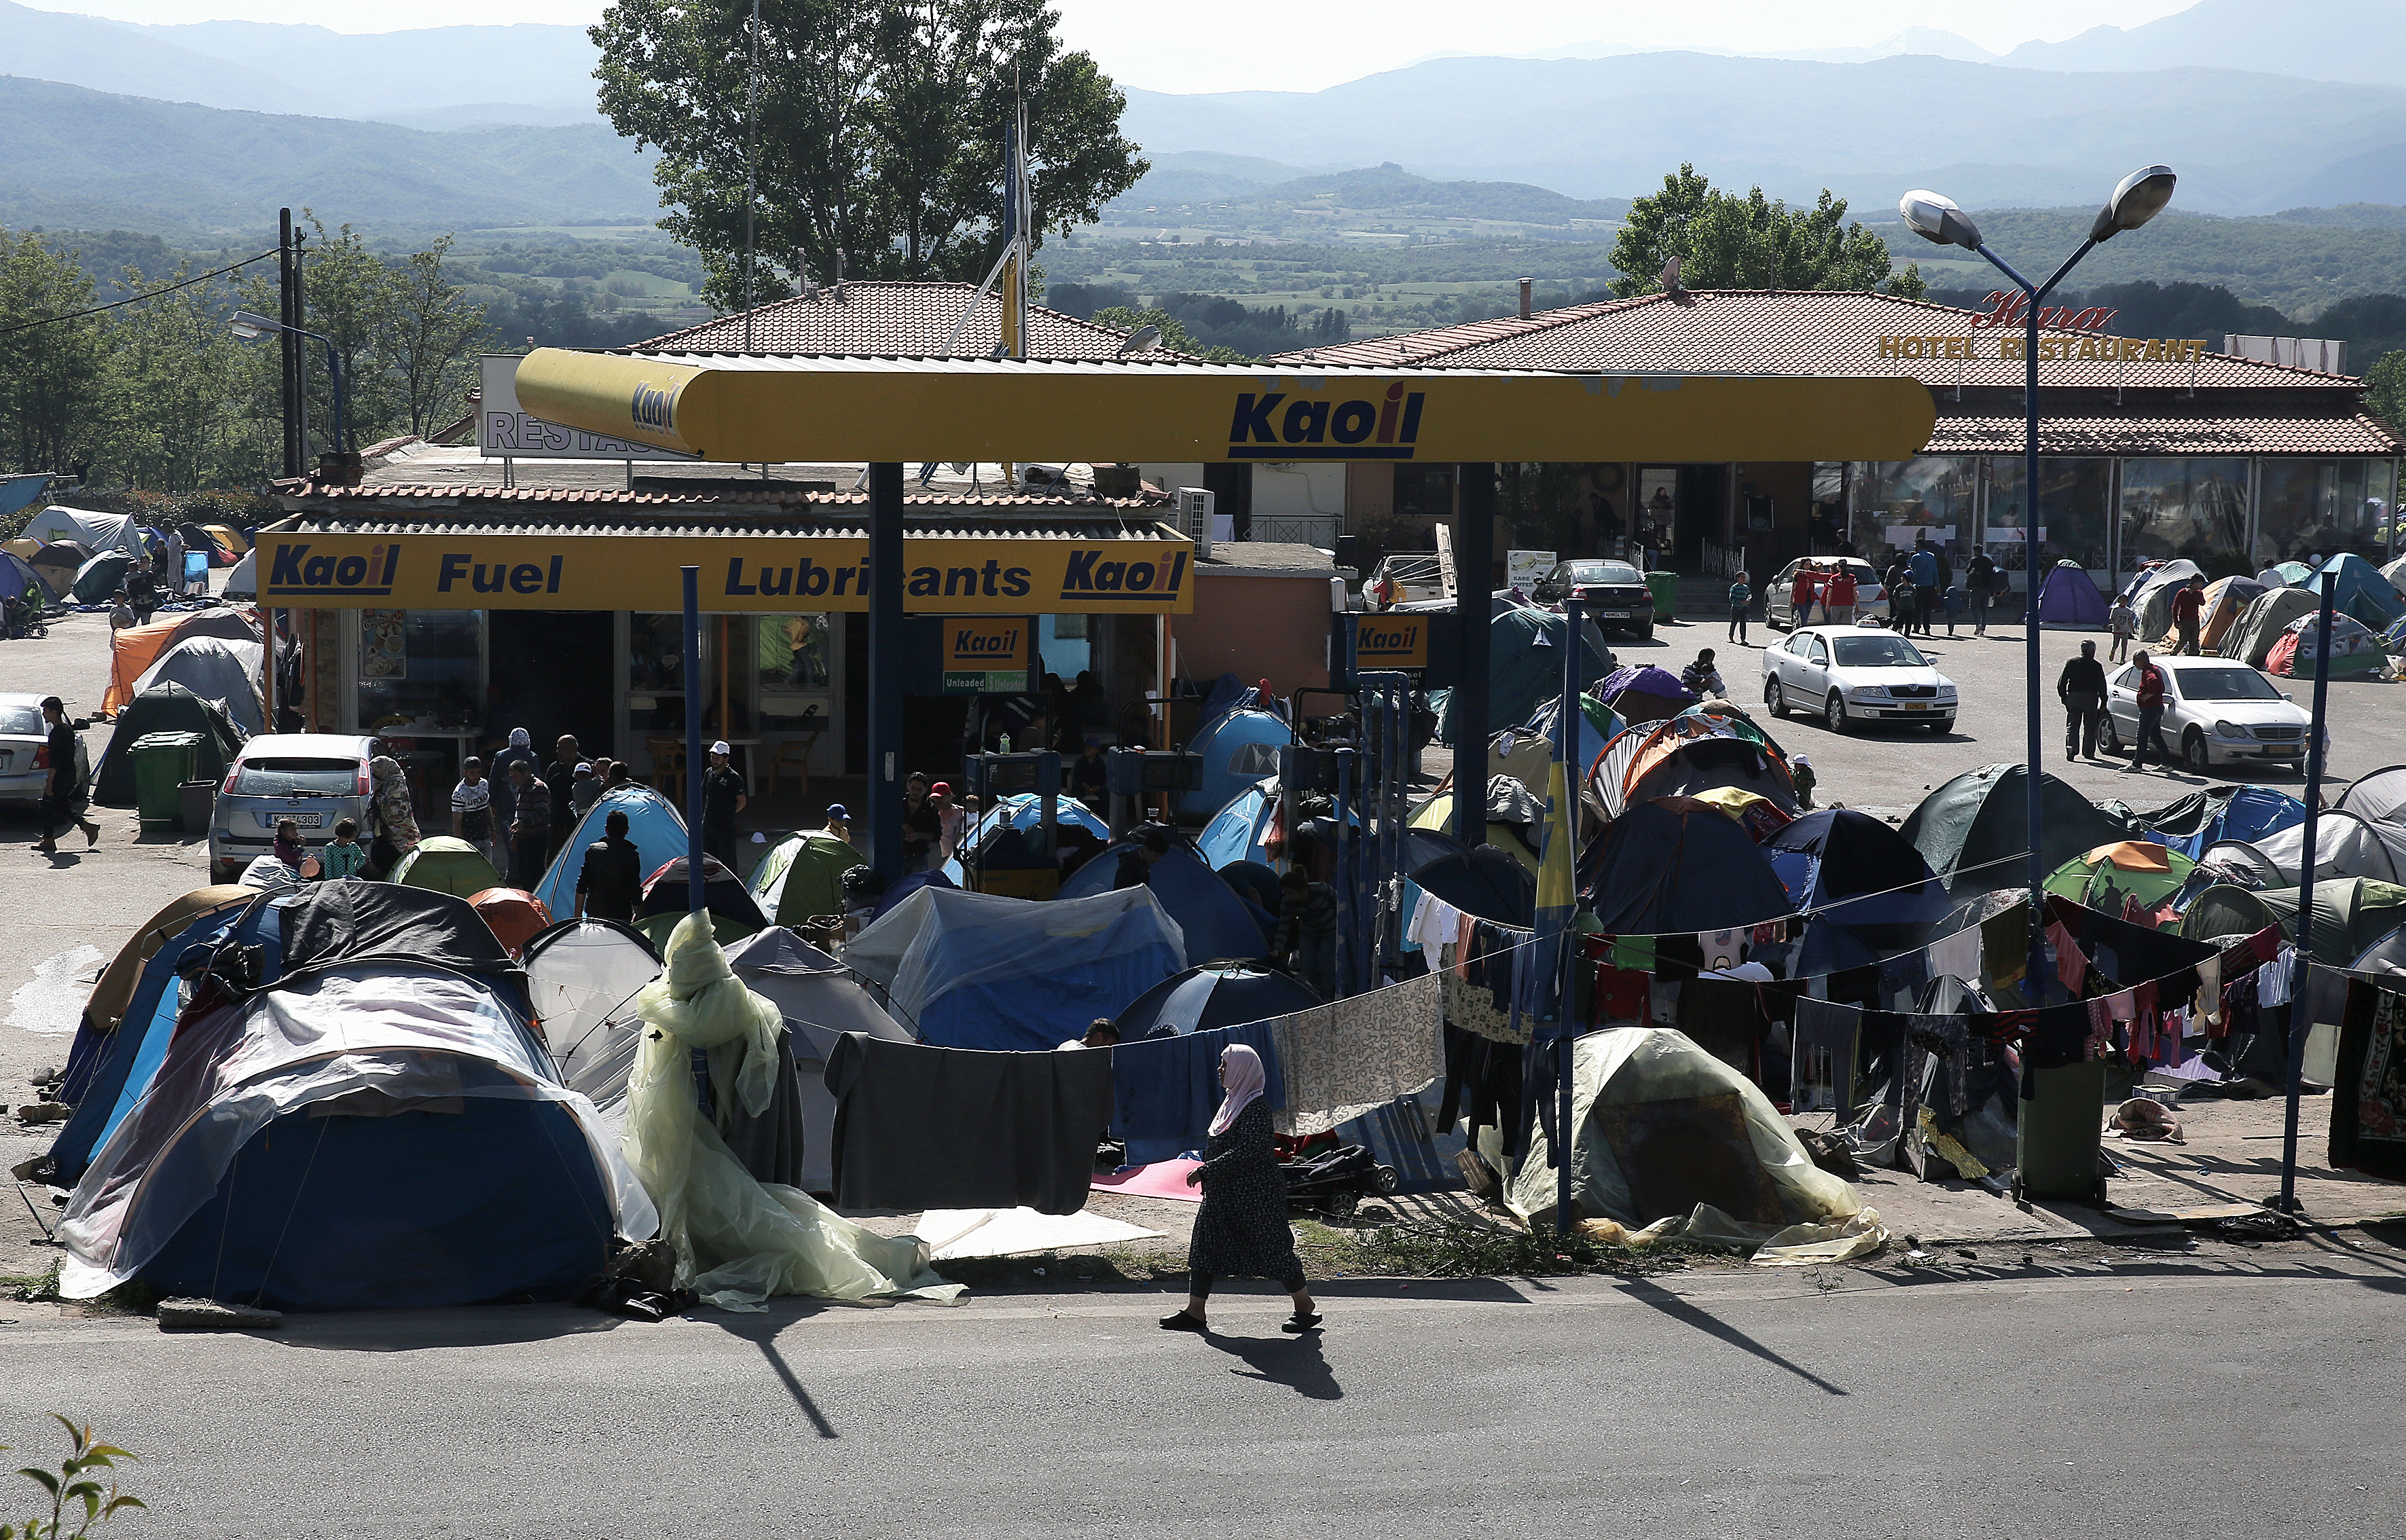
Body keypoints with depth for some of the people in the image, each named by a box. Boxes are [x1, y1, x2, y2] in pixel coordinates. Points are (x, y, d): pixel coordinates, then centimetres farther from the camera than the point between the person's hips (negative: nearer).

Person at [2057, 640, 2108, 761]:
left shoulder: (2071, 663, 4)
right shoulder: (2096, 666, -3)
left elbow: (2062, 683, 5)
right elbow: (2102, 686, -2)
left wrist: (2063, 697, 13)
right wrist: (2103, 703, 5)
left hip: (2073, 697, 2)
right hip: (2090, 698, -2)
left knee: (2072, 726, 3)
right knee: (2090, 727, 9)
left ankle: (2071, 750, -10)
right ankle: (2088, 751, 12)